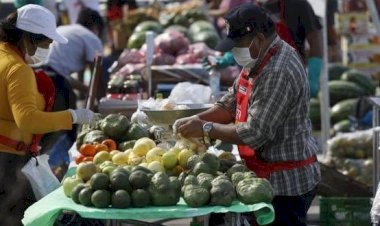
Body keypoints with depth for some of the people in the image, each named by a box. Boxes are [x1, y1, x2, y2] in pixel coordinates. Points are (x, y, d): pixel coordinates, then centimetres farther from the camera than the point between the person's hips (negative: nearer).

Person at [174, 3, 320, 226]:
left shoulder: (278, 73, -26)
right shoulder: (259, 59, 7)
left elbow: (255, 134, -27)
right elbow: (232, 101, 12)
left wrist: (206, 129, -18)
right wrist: (198, 119, -4)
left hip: (287, 181, -10)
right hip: (273, 174, 10)